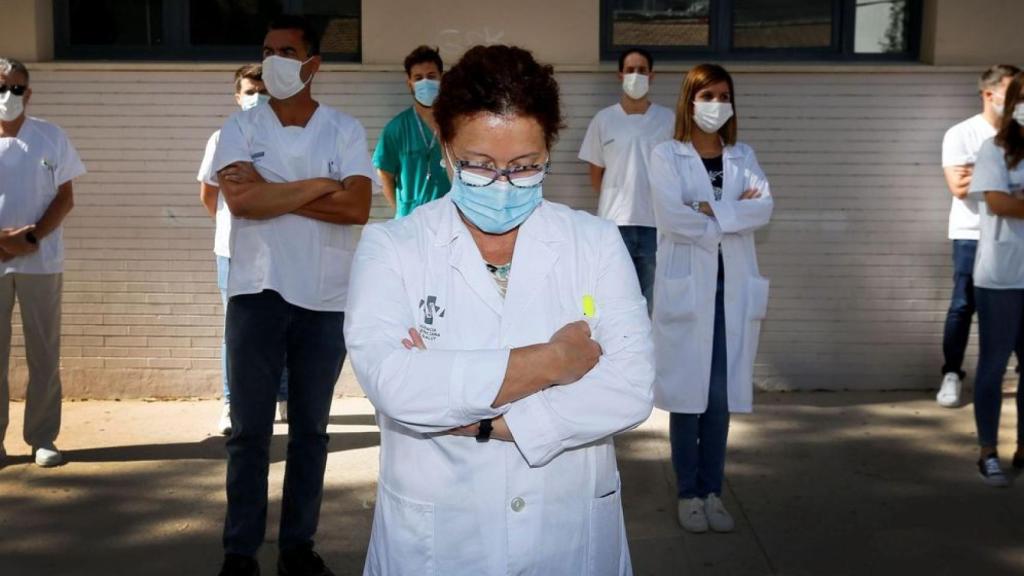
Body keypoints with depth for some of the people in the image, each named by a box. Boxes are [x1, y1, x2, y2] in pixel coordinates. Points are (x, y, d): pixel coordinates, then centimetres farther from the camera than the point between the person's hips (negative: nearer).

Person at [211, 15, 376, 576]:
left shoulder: (345, 130, 2)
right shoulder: (240, 127, 2)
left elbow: (357, 208, -12)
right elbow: (240, 200, -15)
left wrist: (272, 192, -12)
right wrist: (316, 185, -12)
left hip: (326, 300, 0)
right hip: (257, 295, 0)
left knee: (310, 428, 10)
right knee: (249, 429, 5)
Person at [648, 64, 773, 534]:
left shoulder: (743, 156, 13)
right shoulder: (667, 155, 1)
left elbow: (765, 208, -4)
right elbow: (671, 216, -15)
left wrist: (709, 209, -14)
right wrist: (736, 212, -7)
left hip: (733, 287, 3)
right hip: (686, 285, -3)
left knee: (722, 394, 5)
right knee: (687, 390, 0)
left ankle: (712, 490, 16)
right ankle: (688, 492, 11)